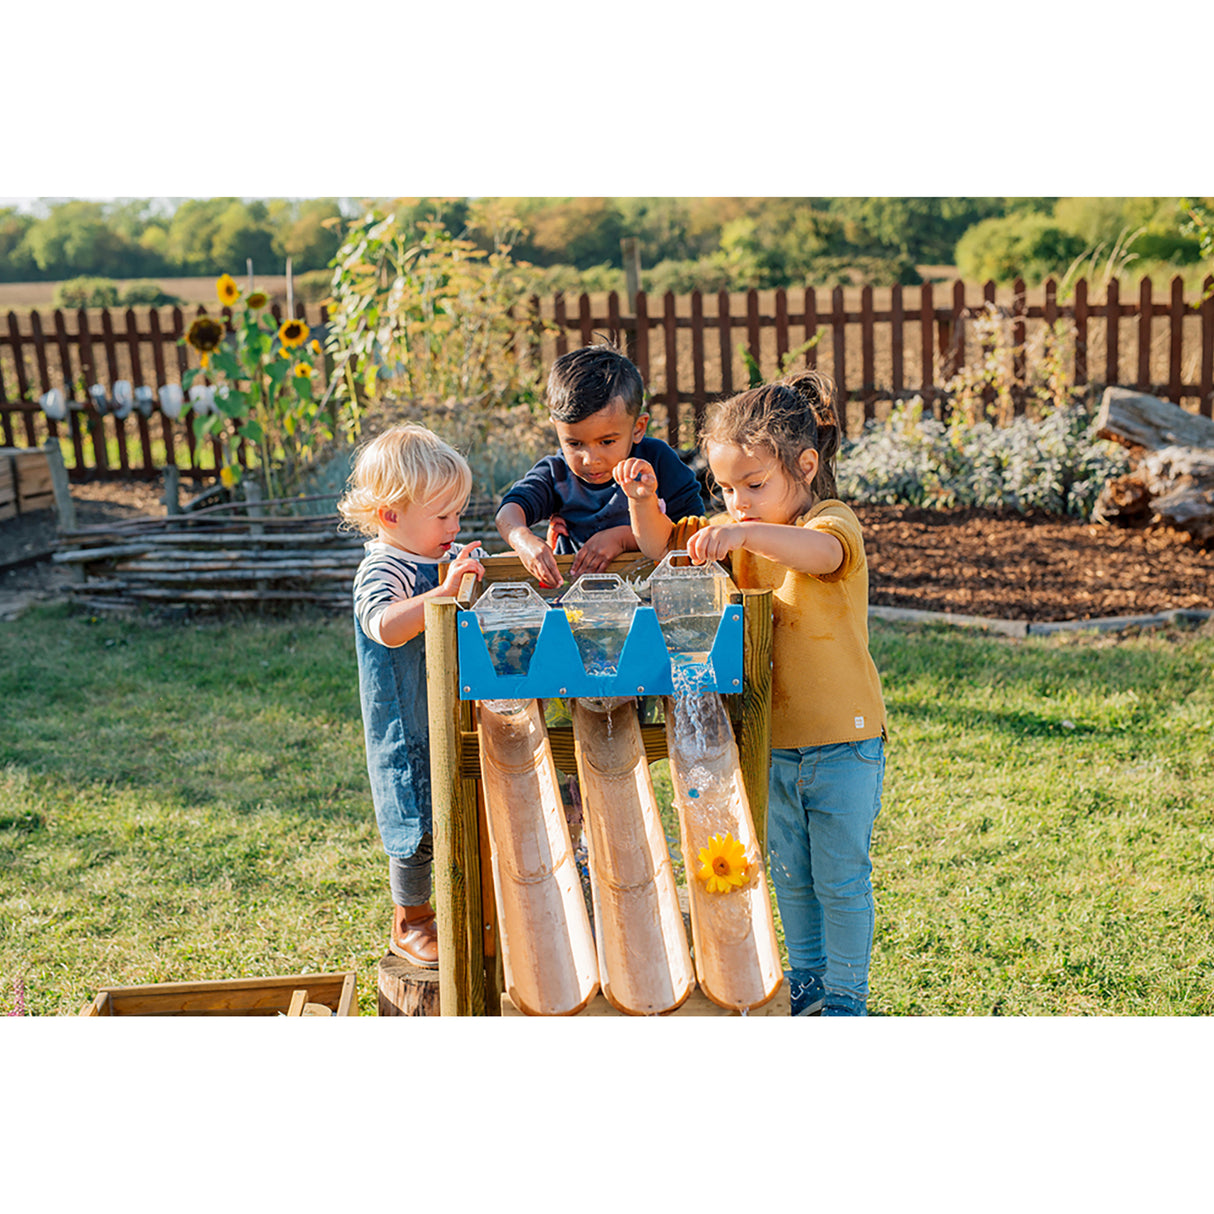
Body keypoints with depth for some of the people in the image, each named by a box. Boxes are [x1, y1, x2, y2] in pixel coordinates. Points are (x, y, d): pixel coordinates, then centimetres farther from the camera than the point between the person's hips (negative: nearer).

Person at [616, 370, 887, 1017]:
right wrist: (643, 501, -11)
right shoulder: (734, 530, 4)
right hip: (771, 738, 6)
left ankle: (845, 994, 23)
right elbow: (660, 544, 9)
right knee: (789, 872, 20)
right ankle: (805, 979, 38)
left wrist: (747, 533, -55)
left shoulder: (833, 522, -16)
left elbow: (820, 551, -40)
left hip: (842, 739, -6)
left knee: (841, 877, 7)